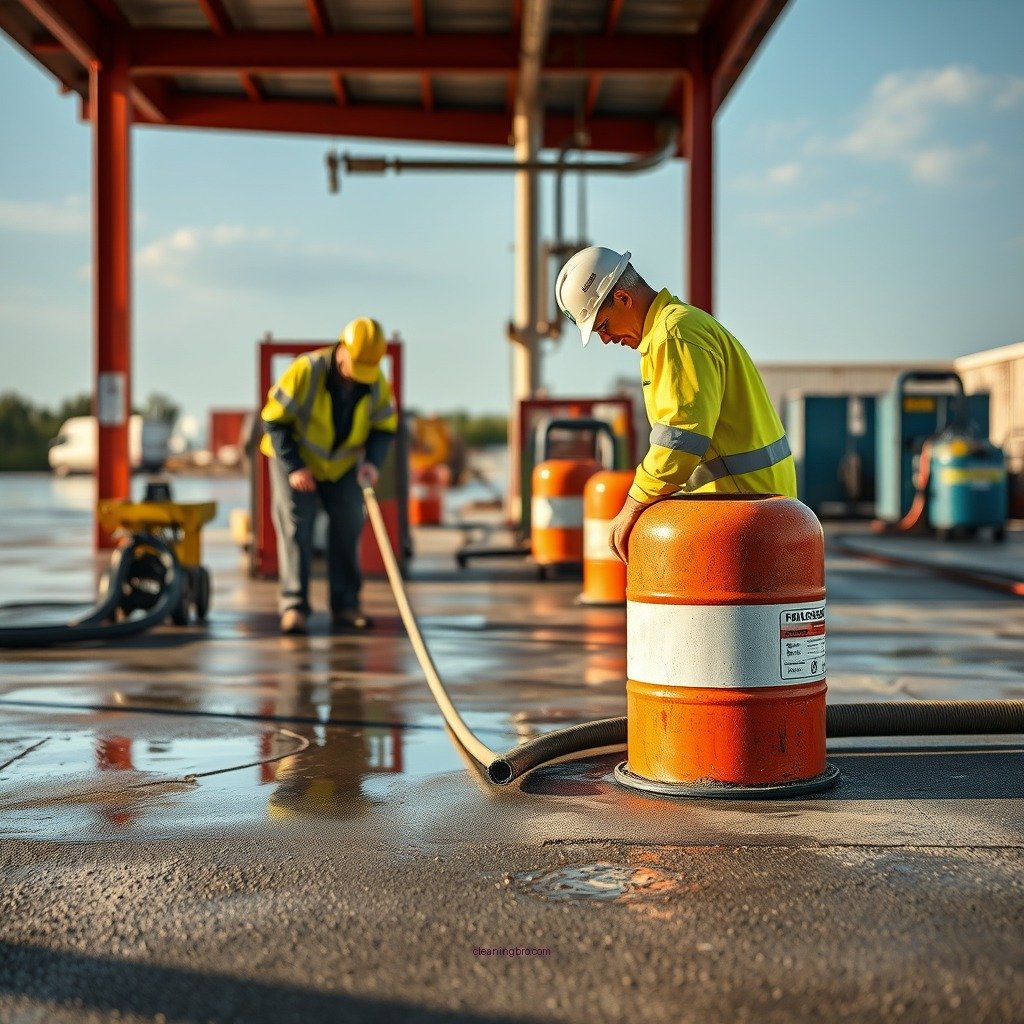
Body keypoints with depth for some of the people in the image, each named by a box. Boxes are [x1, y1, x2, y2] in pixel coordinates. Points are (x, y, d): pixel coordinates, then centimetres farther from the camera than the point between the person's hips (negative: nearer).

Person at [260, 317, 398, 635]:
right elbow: (274, 420, -21)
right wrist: (293, 468, -25)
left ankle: (345, 605, 9)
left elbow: (384, 427, -3)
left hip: (342, 464, 4)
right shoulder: (305, 371, -28)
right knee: (295, 526, -11)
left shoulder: (376, 383, -16)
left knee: (349, 526, 1)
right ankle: (293, 606, -9)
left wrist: (372, 461, -22)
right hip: (295, 459, -4)